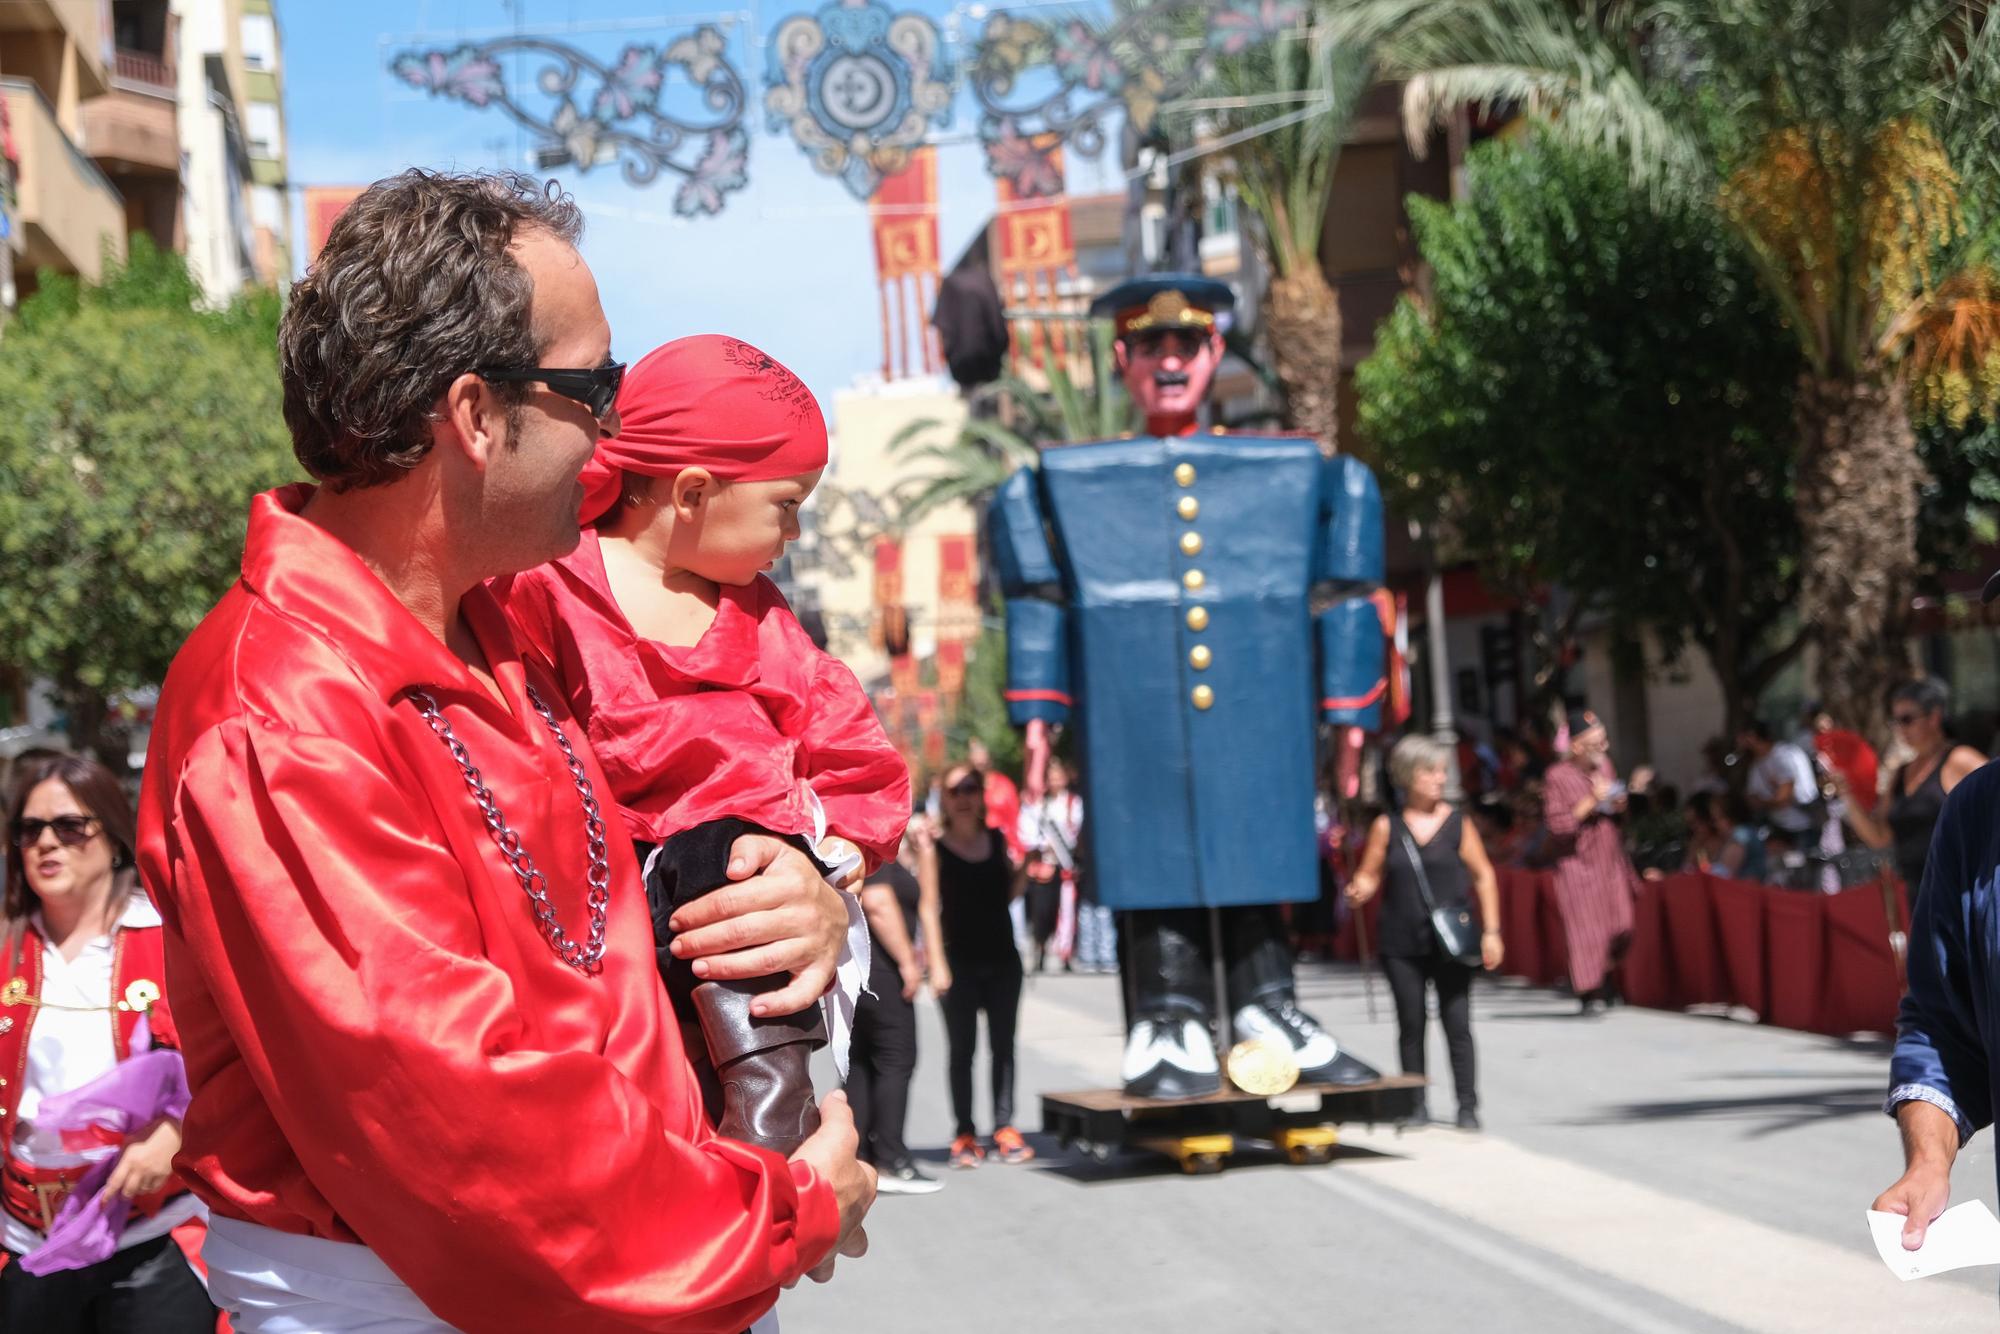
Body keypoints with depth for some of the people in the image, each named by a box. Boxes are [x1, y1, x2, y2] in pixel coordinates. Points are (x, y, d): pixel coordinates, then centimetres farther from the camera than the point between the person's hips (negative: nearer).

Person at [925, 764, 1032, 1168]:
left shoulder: (997, 840, 8)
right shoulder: (933, 848, -4)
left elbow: (1009, 893, 14)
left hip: (1002, 957, 4)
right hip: (960, 963, -4)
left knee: (1003, 1046, 5)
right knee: (962, 1049, 0)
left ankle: (1005, 1127, 10)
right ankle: (964, 1134, 3)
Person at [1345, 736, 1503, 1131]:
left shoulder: (1458, 824, 2)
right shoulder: (1386, 827, 3)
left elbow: (1483, 876, 5)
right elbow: (1370, 875, 6)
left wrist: (1491, 931, 0)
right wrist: (1359, 891, -18)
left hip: (1451, 940, -1)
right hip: (1402, 942, 1)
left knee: (1457, 1023, -3)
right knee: (1411, 1024, 6)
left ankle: (1467, 1105, 2)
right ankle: (1416, 1105, 14)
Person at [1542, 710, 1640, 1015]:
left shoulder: (1604, 765, 7)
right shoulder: (1557, 777, -12)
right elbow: (1555, 824, -17)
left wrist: (1619, 805, -1)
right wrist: (1590, 802, -21)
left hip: (1609, 861, 6)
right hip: (1578, 862, -6)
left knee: (1621, 927, 4)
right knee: (1586, 927, -7)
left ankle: (1604, 982, 26)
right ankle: (1589, 994, 0)